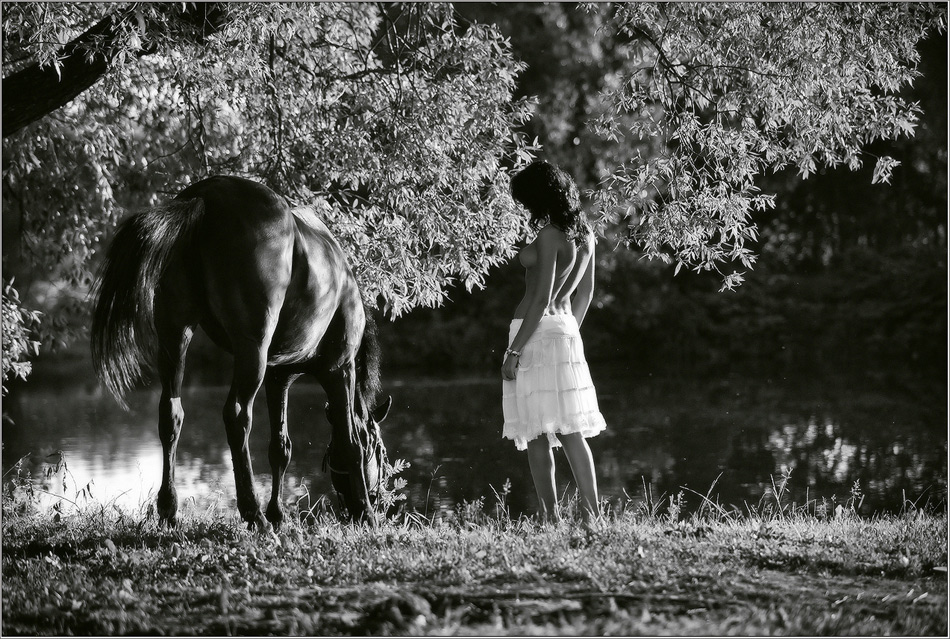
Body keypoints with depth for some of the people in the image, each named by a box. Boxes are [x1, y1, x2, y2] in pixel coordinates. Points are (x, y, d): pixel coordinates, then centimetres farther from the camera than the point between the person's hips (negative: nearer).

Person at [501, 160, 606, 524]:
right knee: (570, 430, 5)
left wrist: (514, 349, -15)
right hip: (565, 330, 8)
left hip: (538, 331, -8)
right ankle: (592, 513, -1)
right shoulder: (583, 234, 10)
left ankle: (551, 516, -4)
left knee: (537, 432, -4)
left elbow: (542, 298, -18)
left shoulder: (549, 236, -15)